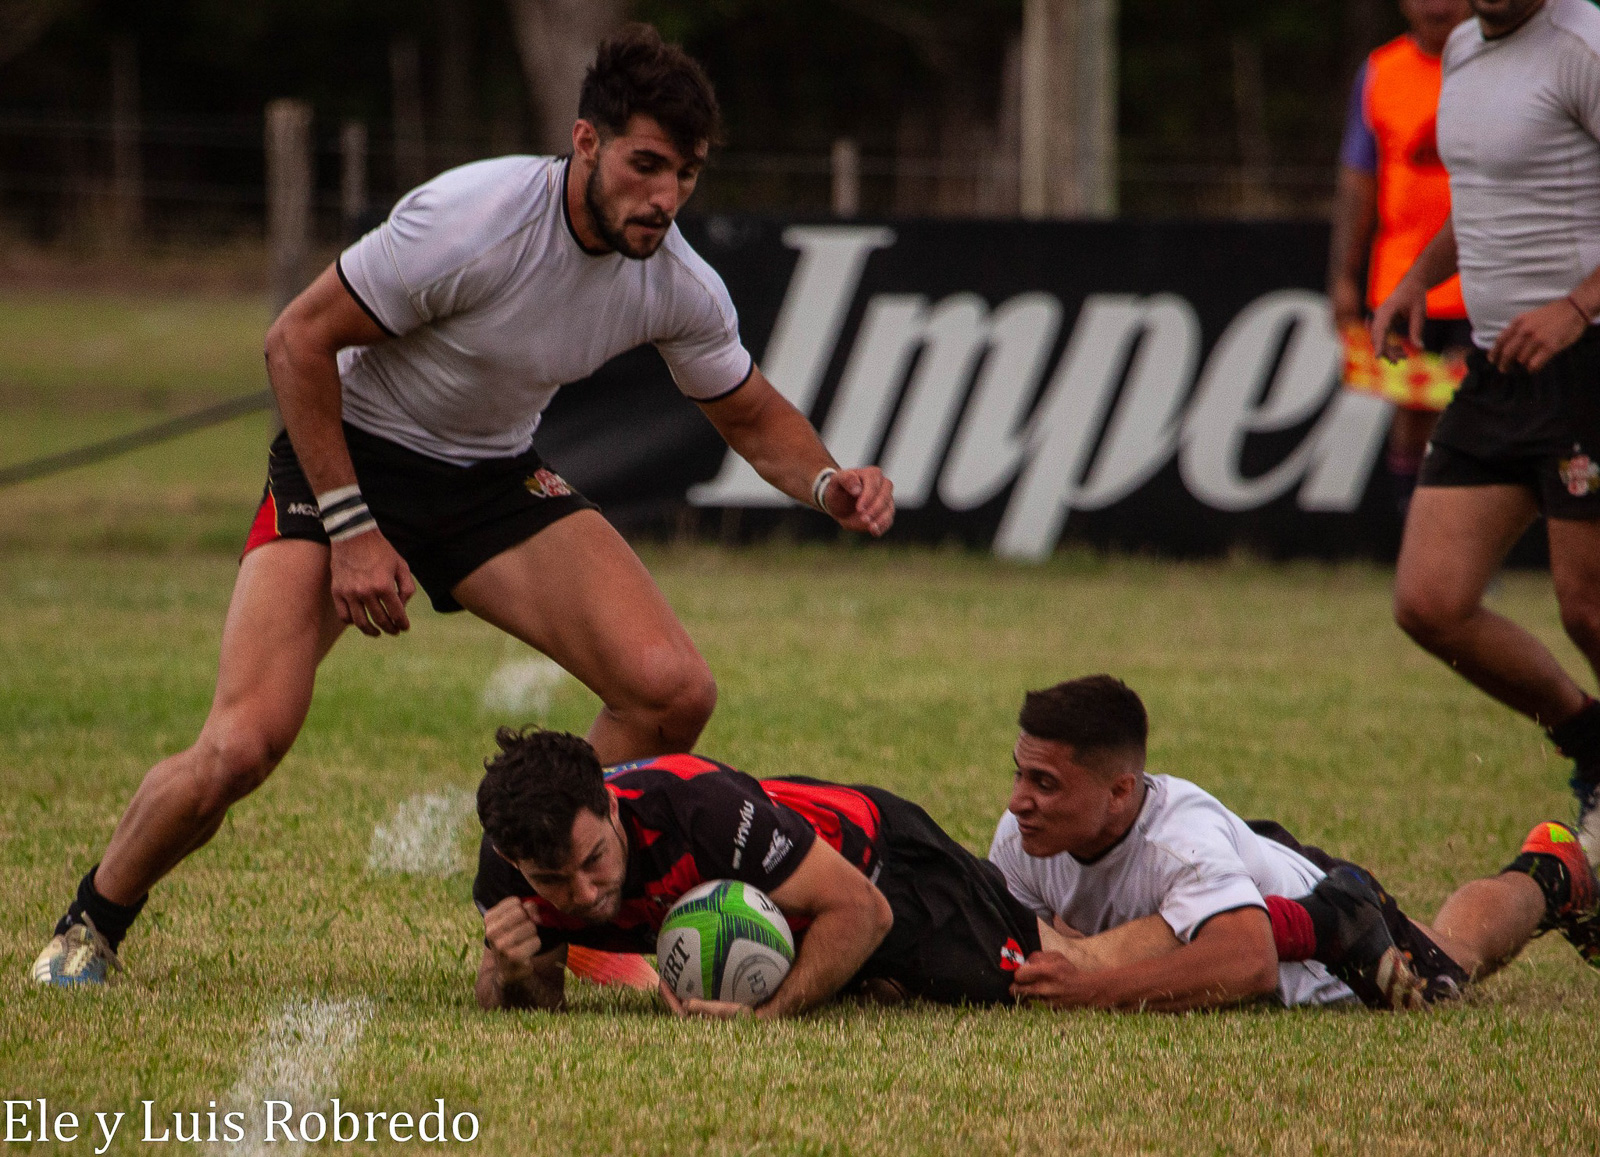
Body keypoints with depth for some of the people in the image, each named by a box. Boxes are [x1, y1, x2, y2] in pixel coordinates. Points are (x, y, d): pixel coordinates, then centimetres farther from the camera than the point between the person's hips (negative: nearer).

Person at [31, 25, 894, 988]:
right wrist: (350, 528, -21)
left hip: (497, 478, 5)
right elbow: (298, 340, -20)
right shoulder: (474, 220, -29)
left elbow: (753, 418, 8)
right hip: (348, 460, -5)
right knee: (240, 750, -20)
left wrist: (827, 484, -14)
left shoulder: (679, 285, -11)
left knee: (674, 692, -17)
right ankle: (93, 924, 9)